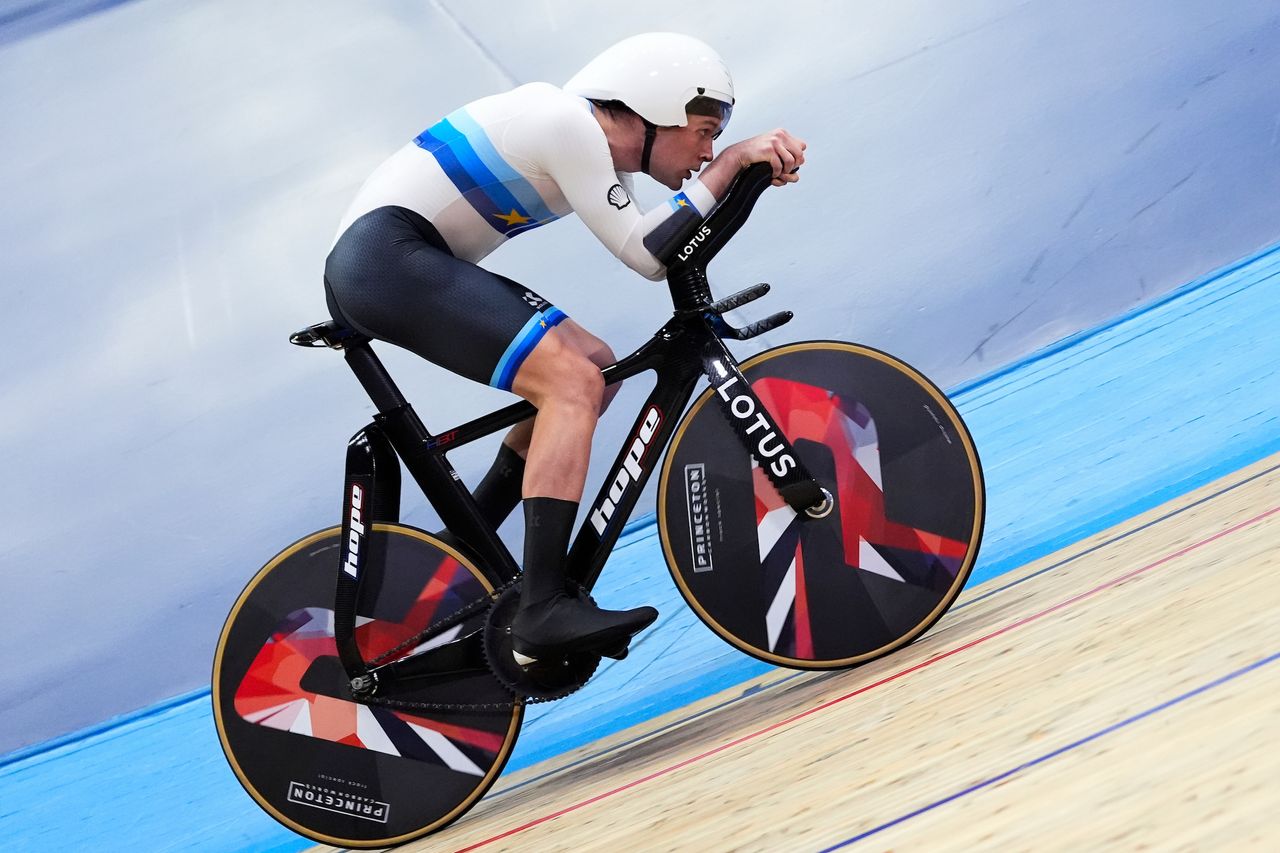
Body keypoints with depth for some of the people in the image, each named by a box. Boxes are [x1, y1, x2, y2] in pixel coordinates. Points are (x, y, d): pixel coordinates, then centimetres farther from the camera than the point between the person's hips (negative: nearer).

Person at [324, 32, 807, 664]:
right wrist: (728, 163, -11)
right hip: (385, 253, -11)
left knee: (593, 366, 10)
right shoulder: (568, 120, -13)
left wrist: (748, 167, 2)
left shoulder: (599, 147, 16)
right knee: (574, 383, -20)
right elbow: (644, 255, -15)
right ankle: (544, 607, -28)